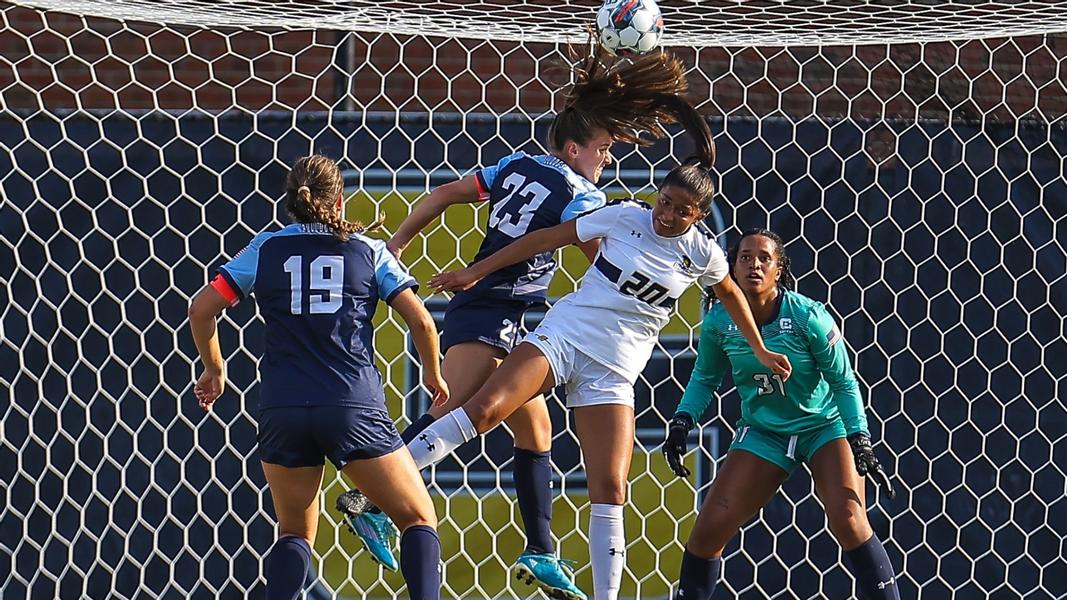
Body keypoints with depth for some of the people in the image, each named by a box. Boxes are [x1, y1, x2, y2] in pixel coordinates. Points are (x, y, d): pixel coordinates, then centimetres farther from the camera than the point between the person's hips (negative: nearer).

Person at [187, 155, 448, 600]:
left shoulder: (267, 247, 11)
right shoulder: (368, 250, 9)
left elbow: (201, 308, 7)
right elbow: (420, 321, 5)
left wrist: (213, 369, 23)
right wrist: (433, 376, 23)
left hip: (282, 411, 2)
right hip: (354, 408, -2)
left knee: (295, 533, 17)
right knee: (418, 518, 10)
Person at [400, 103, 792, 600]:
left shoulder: (702, 254, 3)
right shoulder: (626, 217, -2)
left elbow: (730, 294, 24)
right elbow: (548, 238, 2)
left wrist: (760, 351, 33)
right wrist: (474, 272, 1)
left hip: (612, 374, 2)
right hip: (562, 335, -2)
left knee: (610, 491, -5)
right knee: (483, 409, -26)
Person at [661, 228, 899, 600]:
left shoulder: (808, 316, -20)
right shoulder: (719, 321, -10)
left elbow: (843, 382, -11)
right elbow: (705, 376, 8)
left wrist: (860, 443, -18)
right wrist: (682, 422, -6)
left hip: (825, 426, -3)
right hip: (763, 433, 3)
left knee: (848, 521, -22)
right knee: (709, 528, -6)